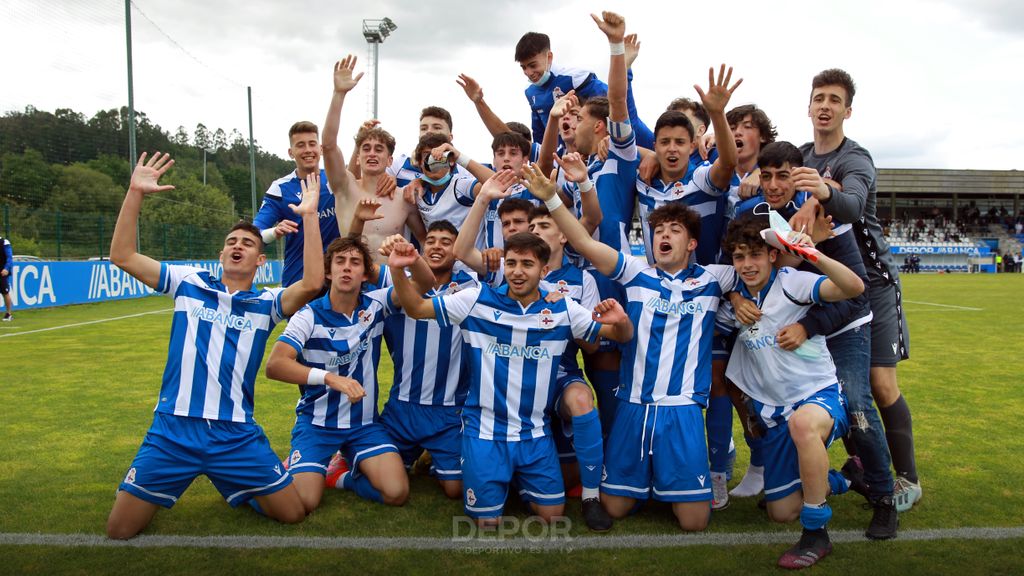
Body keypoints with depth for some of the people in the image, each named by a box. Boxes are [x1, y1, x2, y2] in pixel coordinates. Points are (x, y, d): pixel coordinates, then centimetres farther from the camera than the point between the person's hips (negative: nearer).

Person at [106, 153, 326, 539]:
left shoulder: (267, 302, 2)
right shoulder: (189, 283, 7)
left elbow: (313, 283, -17)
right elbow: (122, 256, 1)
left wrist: (309, 215, -19)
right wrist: (135, 193, -7)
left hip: (236, 434, 0)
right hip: (172, 429, 1)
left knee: (293, 512, 1)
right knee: (119, 530, 2)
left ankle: (239, 488, 31)